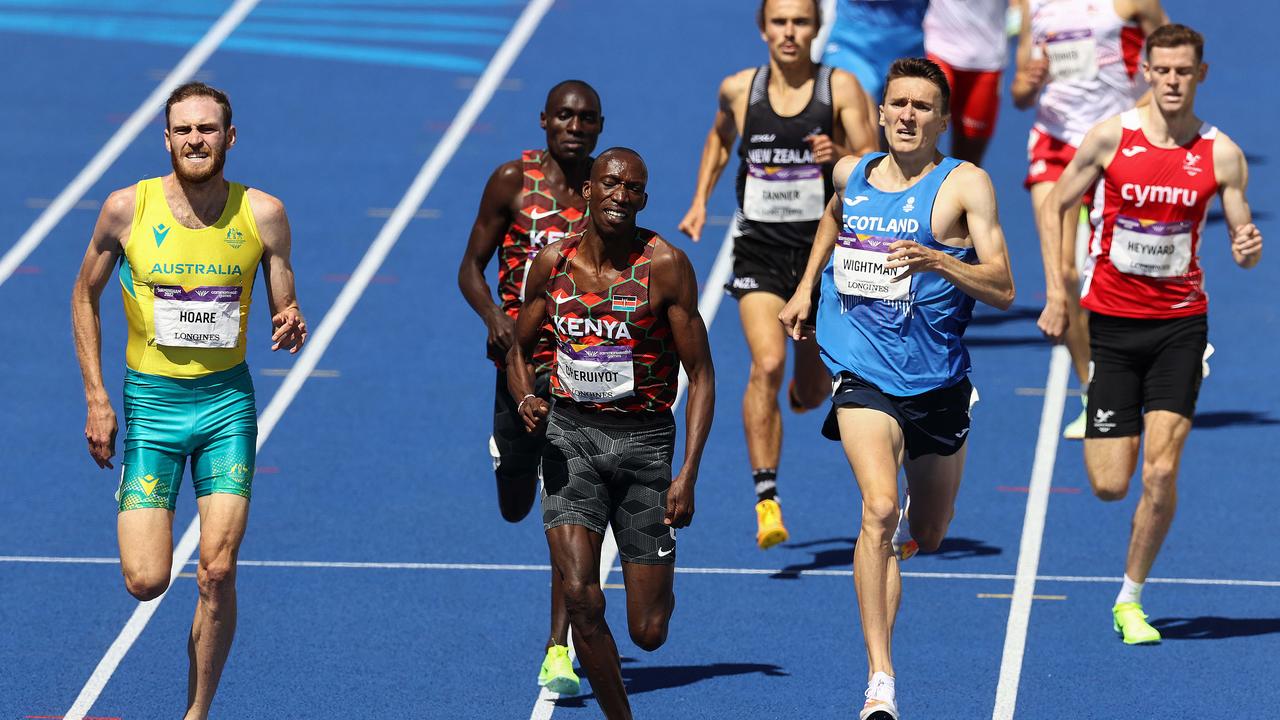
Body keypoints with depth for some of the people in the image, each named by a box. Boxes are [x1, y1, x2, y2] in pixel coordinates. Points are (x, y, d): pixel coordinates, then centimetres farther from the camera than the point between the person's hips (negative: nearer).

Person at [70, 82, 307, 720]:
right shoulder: (127, 209, -7)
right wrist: (96, 398, 2)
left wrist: (292, 327, -19)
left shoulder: (262, 214, -4)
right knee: (145, 582, -9)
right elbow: (85, 295, 8)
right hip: (150, 400, -1)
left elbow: (283, 311, 7)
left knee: (216, 573, -9)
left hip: (227, 400, 1)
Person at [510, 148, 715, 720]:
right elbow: (519, 349, 15)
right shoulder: (553, 263, -1)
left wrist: (688, 475, -14)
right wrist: (526, 401, -9)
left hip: (645, 438, -1)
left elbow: (700, 376, -6)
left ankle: (661, 581, 39)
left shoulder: (666, 266, -9)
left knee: (648, 632, 1)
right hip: (570, 436, 1)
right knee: (580, 597, -19)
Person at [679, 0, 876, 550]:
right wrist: (700, 200, 16)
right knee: (767, 365, -23)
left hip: (823, 247, 0)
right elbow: (720, 138, 24)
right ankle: (766, 500, -23)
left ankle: (804, 387, 54)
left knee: (811, 393, 13)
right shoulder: (738, 89, 1)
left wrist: (841, 156, -30)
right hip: (759, 249, 0)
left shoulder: (841, 87, -5)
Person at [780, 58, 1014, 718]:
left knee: (927, 535, 18)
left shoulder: (965, 185, -7)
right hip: (863, 372, 0)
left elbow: (1003, 290, -13)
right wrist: (805, 287, 26)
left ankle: (913, 520, 59)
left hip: (937, 380, 0)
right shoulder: (851, 174, 4)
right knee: (878, 510, -23)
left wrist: (937, 260, -27)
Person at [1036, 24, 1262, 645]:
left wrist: (1248, 246, -21)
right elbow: (1053, 207, 5)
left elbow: (1244, 243, 3)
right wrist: (1057, 295, 0)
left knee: (1161, 472, -12)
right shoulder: (1110, 137, -5)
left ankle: (1130, 600, 4)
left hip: (1180, 323, 0)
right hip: (1112, 320, 0)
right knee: (1110, 485, -2)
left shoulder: (1220, 153, -3)